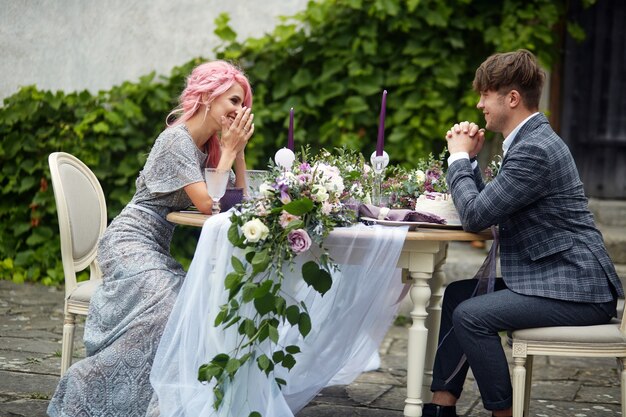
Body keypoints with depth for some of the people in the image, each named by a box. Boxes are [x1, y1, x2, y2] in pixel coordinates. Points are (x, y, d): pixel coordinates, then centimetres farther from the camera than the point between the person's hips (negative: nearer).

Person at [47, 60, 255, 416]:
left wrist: (238, 149, 4)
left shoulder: (209, 145, 13)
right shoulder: (177, 139, -12)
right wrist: (229, 149, -12)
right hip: (129, 243, -8)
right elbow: (208, 204, -21)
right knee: (165, 309, -31)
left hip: (156, 250, 8)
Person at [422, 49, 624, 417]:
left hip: (577, 291, -11)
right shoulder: (529, 139, 14)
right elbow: (483, 207, 19)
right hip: (556, 278, 11)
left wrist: (459, 157, -5)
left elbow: (475, 216, -18)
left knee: (470, 315, -21)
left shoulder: (535, 150, -19)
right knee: (458, 294, 12)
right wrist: (470, 158, 8)